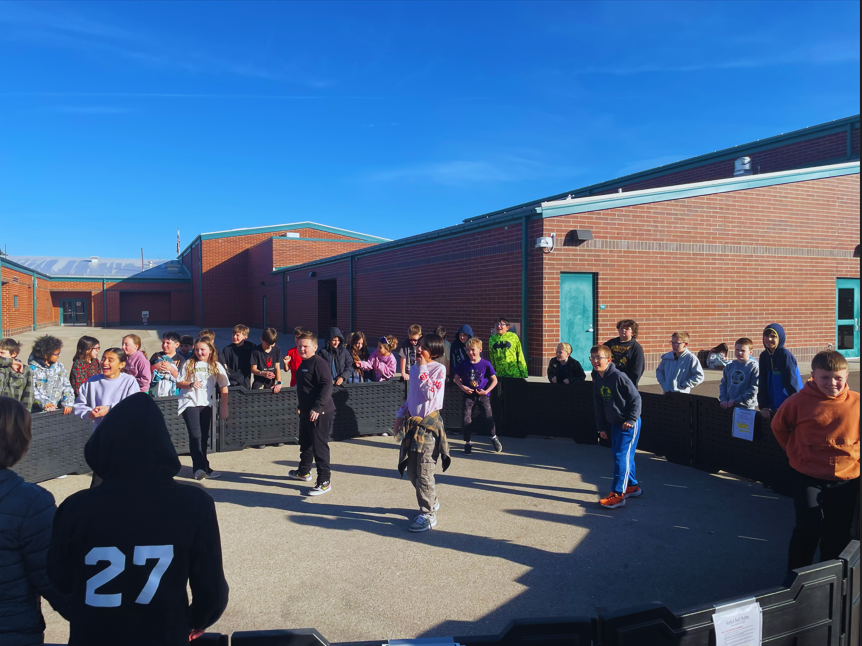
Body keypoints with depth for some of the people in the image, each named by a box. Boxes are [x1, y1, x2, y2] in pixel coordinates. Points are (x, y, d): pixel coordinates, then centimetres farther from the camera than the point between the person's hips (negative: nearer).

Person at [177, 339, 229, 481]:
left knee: (204, 437, 9)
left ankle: (202, 468, 21)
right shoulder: (189, 364, 3)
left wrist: (224, 406, 1)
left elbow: (224, 387, 5)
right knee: (195, 436, -11)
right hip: (190, 404, -2)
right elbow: (180, 383, 3)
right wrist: (191, 384, -17)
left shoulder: (216, 366, 4)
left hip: (206, 404, 2)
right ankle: (200, 467, -12)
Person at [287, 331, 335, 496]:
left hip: (320, 413, -10)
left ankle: (324, 481, 3)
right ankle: (303, 472, 43)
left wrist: (317, 408, -28)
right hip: (306, 411, 10)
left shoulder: (318, 362, -17)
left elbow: (327, 385, -24)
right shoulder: (303, 364, 14)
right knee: (305, 443, 24)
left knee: (319, 446, -5)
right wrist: (300, 406, 27)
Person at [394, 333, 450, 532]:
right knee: (411, 469, 12)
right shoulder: (414, 368, 11)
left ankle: (428, 515, 7)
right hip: (411, 422, 7)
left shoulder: (439, 369, -9)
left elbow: (430, 394, -21)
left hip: (428, 423, -7)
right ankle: (431, 502, 32)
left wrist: (422, 369, -17)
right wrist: (400, 415, 14)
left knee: (424, 472, -6)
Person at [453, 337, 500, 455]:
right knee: (466, 419, -4)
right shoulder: (464, 364, -2)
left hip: (483, 396, -1)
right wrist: (462, 387, -9)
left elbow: (494, 380, 0)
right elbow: (456, 378, 9)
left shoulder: (486, 364, -7)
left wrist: (486, 391, -11)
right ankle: (467, 443, 15)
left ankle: (494, 437, 27)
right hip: (469, 395, 1)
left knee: (488, 417, -2)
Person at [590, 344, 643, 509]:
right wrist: (602, 427, 14)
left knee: (621, 456, -10)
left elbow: (636, 398, -15)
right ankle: (632, 487, 32)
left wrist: (631, 419, -17)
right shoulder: (597, 381, 6)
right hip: (614, 424, 8)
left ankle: (617, 494, -7)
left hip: (628, 424, -8)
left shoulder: (619, 377, -19)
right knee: (625, 456, 16)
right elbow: (599, 406, 15)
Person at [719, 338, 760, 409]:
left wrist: (735, 401, -15)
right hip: (728, 406, 4)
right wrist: (723, 399, -4)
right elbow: (723, 384, 11)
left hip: (746, 407, -4)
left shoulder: (754, 367, -8)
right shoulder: (729, 366, 8)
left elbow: (754, 389, -13)